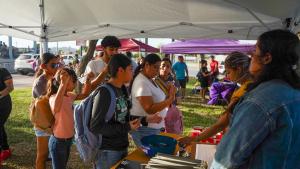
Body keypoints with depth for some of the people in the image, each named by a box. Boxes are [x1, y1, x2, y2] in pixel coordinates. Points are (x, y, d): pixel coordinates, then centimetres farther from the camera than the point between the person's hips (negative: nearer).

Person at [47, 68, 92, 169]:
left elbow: (84, 94, 13)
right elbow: (55, 109, -49)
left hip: (68, 139, 8)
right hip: (58, 141, -8)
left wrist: (88, 80, -5)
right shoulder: (54, 97, -25)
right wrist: (63, 84, -52)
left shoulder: (69, 96, 0)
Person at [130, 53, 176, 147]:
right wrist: (170, 100, -31)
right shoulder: (142, 83, -21)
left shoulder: (150, 79, 9)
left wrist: (169, 96, -3)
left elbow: (157, 100, 15)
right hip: (144, 129, -9)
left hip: (154, 127, 9)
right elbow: (150, 109, -26)